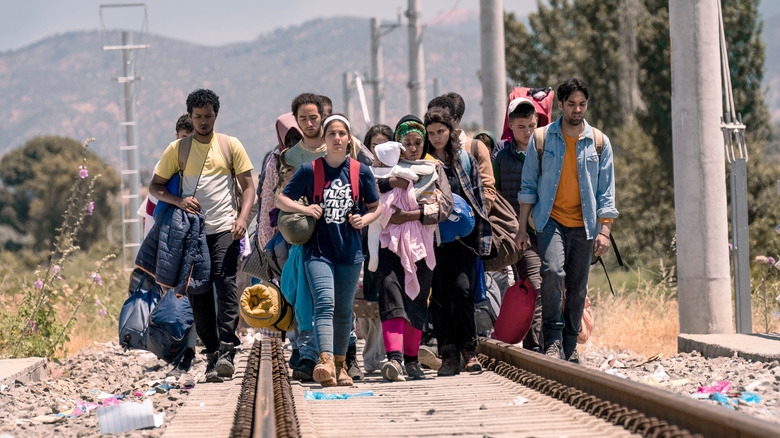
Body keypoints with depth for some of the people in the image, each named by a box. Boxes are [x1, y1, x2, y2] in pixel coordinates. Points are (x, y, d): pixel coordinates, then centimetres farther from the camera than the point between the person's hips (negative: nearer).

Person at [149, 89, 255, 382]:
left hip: (224, 229, -2)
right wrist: (178, 200, -10)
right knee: (198, 293, 0)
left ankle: (227, 349, -20)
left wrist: (242, 218, -9)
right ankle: (212, 354, 8)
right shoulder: (177, 149, 8)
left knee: (226, 284, -18)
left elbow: (248, 186, 8)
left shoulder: (231, 146, 8)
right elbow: (155, 186, 10)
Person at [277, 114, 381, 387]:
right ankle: (326, 362, -32)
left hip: (350, 251, 2)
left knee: (343, 310, 10)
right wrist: (304, 209, -10)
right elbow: (281, 200, 8)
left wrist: (365, 219, -6)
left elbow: (376, 207, 15)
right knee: (325, 303, -20)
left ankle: (340, 365, 24)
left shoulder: (361, 171, 5)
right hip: (318, 249, -2)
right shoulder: (309, 170, 1)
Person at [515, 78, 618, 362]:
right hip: (551, 220, -2)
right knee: (552, 271, -24)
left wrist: (604, 230, -3)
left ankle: (570, 346, 18)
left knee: (577, 287, 5)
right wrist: (522, 229, 2)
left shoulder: (599, 143, 7)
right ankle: (553, 341, -19)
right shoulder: (542, 139, 4)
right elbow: (528, 187, 7)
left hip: (584, 225, 2)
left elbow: (606, 192, 7)